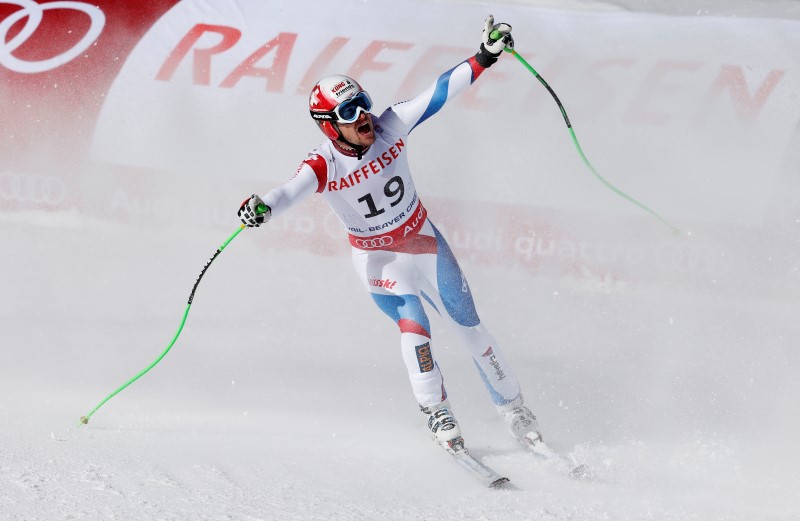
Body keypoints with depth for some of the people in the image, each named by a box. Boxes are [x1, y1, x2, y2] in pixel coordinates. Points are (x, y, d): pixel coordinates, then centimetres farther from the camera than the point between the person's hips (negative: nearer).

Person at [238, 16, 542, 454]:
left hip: (424, 241, 3)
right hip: (378, 258, -3)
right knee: (412, 326, -21)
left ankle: (514, 409, 22)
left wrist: (484, 57, -27)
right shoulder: (323, 167, -26)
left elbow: (440, 92, -19)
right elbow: (292, 191, -44)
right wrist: (261, 207, -66)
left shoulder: (389, 128, -18)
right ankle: (438, 416, -5)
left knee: (468, 326, 7)